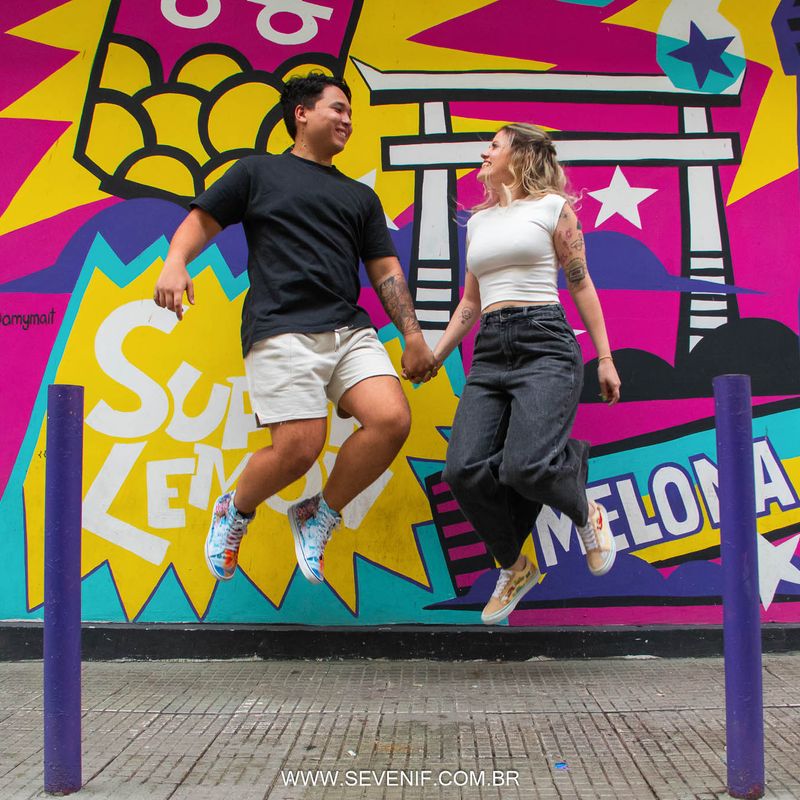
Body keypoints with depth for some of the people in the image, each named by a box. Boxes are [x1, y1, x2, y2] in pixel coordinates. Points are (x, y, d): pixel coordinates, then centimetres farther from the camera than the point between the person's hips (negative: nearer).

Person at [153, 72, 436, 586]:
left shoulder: (360, 196, 26)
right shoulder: (258, 172, 16)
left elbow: (386, 269, 22)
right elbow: (201, 221, 11)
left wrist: (413, 335, 12)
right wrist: (176, 263, -10)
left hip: (350, 328, 5)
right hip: (281, 330, -4)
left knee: (393, 420, -18)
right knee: (299, 448, -17)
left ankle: (320, 516, 5)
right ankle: (235, 512, 16)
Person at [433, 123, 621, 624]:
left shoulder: (552, 206, 7)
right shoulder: (479, 221, 22)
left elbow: (581, 285, 6)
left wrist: (605, 358, 3)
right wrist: (435, 356, 20)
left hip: (545, 343, -5)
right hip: (490, 352, 5)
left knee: (525, 466, -25)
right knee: (465, 470, -13)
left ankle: (586, 513, 10)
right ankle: (515, 568, 12)